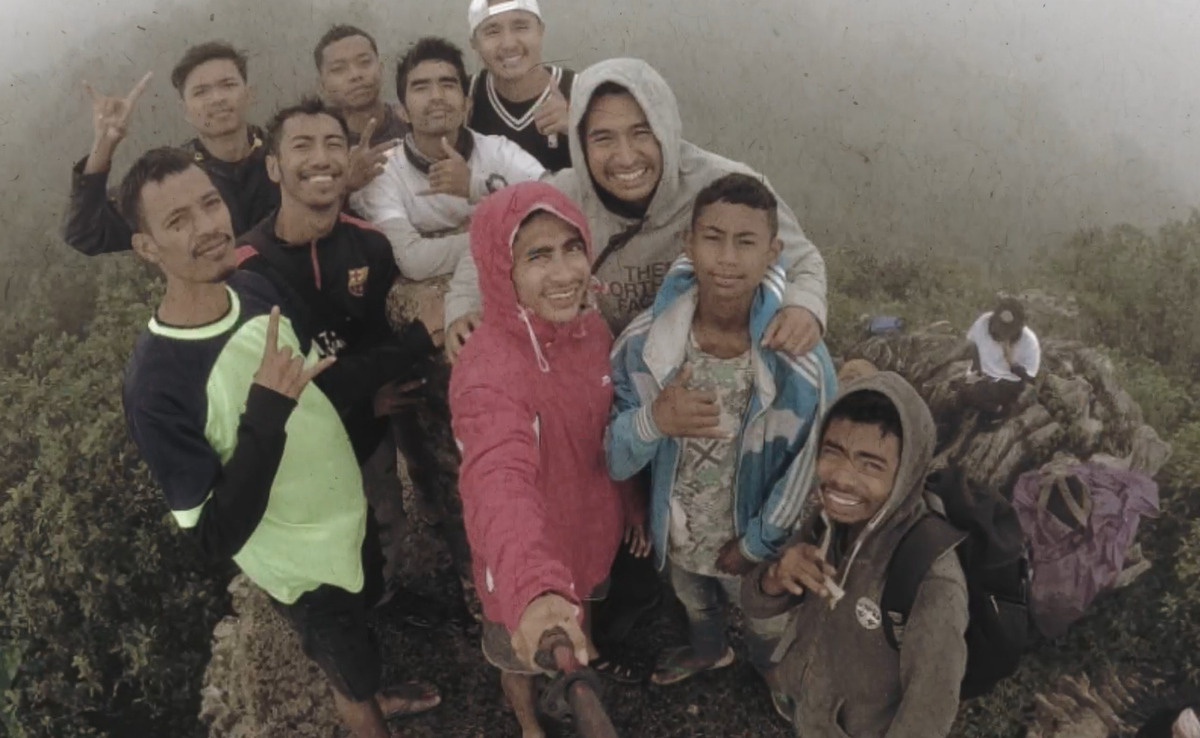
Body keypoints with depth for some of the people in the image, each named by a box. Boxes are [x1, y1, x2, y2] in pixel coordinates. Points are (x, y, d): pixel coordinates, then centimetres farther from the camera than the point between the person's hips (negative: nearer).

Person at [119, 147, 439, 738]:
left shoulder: (254, 288, -13)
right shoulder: (155, 384, -33)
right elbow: (218, 537, -31)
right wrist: (265, 414, -39)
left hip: (350, 512, 6)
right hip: (300, 563, -6)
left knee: (369, 613, 33)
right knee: (350, 676, 20)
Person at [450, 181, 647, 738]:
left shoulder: (592, 328, -13)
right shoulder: (488, 373, -37)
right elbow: (501, 484, -55)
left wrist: (633, 504, 13)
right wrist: (535, 589, -71)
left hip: (591, 529, 6)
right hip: (529, 561, -6)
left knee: (581, 628, 33)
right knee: (525, 654, 24)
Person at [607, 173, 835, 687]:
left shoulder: (802, 364, -32)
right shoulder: (644, 340, -26)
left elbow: (805, 471, -17)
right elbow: (613, 461, -19)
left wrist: (755, 545, -9)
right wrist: (652, 420, -39)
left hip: (756, 543, -2)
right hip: (679, 533, 3)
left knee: (768, 631, 29)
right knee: (695, 607, 35)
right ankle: (708, 652, 69)